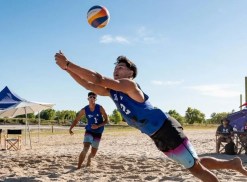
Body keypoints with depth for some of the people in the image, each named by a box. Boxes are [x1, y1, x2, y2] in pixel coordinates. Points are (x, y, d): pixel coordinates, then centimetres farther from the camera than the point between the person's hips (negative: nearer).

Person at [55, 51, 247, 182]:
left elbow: (98, 79, -28)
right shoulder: (111, 91, 7)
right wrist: (68, 69, -7)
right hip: (157, 136, 8)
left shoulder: (130, 85, -19)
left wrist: (68, 64, -26)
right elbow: (89, 85, 3)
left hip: (167, 130, -8)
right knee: (195, 164, 19)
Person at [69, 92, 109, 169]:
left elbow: (106, 120, -8)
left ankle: (89, 158, 43)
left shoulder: (100, 108, -11)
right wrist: (70, 128, -17)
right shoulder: (84, 110, -8)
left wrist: (98, 126, -24)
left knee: (93, 153, 7)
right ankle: (78, 167, -17)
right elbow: (76, 120, -1)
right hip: (89, 131, 0)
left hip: (98, 133, 1)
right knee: (85, 149, -23)